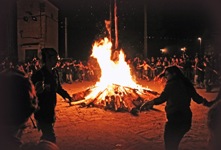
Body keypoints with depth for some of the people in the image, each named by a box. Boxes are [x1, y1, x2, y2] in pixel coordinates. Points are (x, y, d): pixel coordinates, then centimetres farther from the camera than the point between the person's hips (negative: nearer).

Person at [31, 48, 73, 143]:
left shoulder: (55, 72, 3)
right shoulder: (38, 75, -20)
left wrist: (66, 95, 4)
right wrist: (38, 90, -36)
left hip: (51, 110, 8)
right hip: (42, 111, -8)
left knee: (47, 136, 22)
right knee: (51, 138, -7)